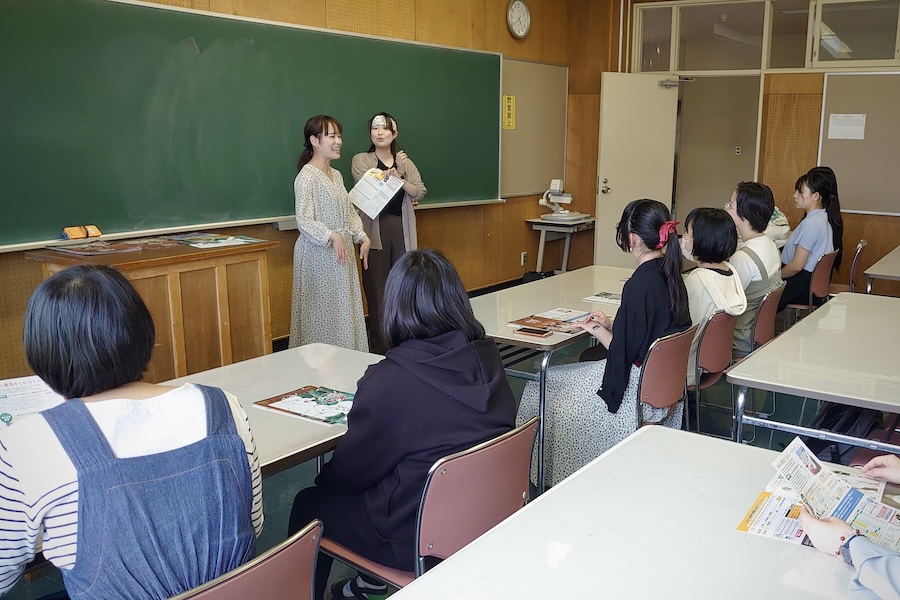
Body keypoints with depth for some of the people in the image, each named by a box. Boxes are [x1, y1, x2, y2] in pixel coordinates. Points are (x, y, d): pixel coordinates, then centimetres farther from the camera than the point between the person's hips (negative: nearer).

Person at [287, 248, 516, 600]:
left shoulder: (388, 381, -26)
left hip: (421, 539, -6)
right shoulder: (488, 359, -7)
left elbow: (348, 473, -11)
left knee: (308, 505, 15)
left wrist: (324, 477, 12)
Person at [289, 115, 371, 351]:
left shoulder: (337, 175, 13)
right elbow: (304, 221, -18)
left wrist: (362, 237, 6)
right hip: (319, 254, -8)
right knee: (323, 312, -3)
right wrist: (332, 237, -28)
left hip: (343, 251, 8)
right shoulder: (307, 177, -12)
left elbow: (349, 212, 19)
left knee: (346, 311, 10)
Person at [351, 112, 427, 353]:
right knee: (376, 287, -3)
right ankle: (379, 346, 5)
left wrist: (401, 179, -13)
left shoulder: (405, 162, 13)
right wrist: (396, 172, -17)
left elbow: (420, 192, 2)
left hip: (402, 228, 3)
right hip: (376, 229, -3)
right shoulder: (361, 160, 4)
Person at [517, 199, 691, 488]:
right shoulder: (670, 273, 2)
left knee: (542, 388, 6)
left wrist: (597, 331, -2)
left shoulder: (640, 284, -25)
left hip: (640, 388, -9)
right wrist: (610, 325, 12)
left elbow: (624, 351, -19)